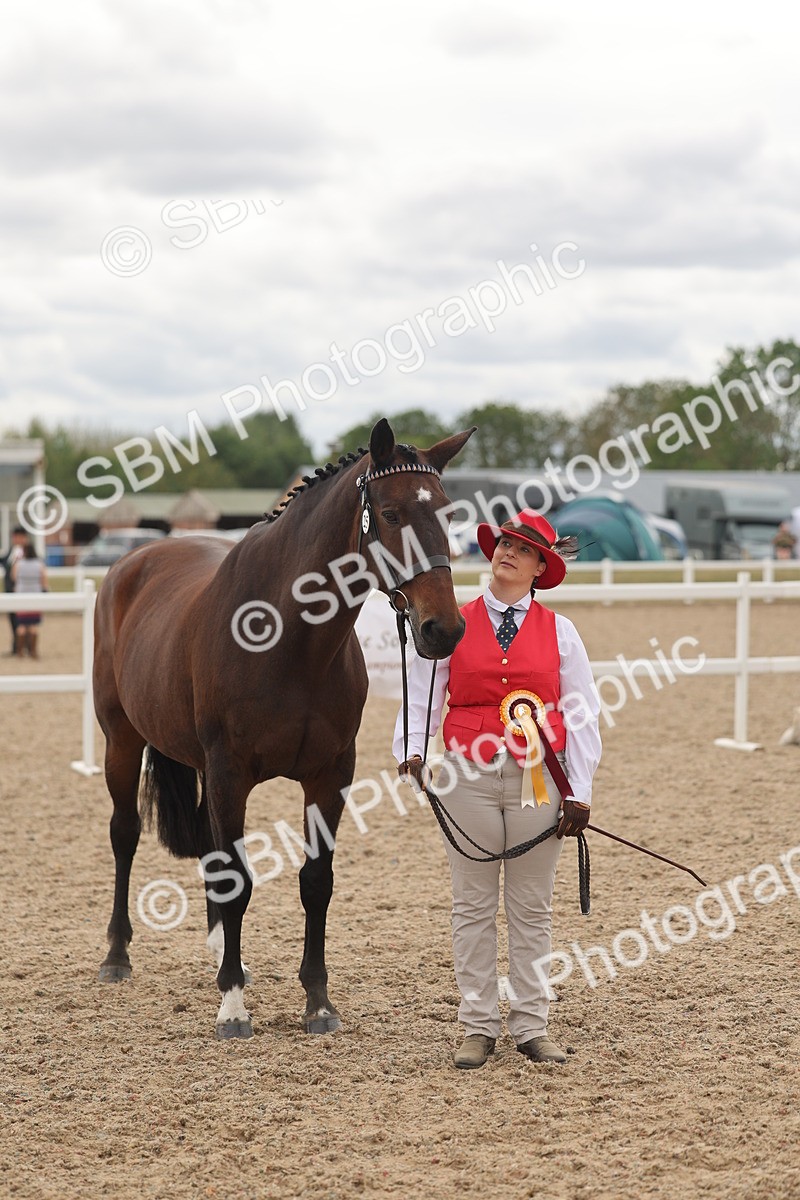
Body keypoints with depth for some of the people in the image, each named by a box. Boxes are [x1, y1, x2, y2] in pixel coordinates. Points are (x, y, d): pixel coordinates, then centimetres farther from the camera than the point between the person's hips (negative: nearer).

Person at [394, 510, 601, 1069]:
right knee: (474, 906, 4)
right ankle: (478, 1028, 10)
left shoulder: (559, 631, 4)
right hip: (469, 776, 0)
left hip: (537, 777, 0)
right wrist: (412, 750, -16)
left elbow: (583, 714, 3)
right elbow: (421, 694, 3)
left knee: (532, 908, 6)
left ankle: (531, 1026, 13)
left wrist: (579, 792, -3)